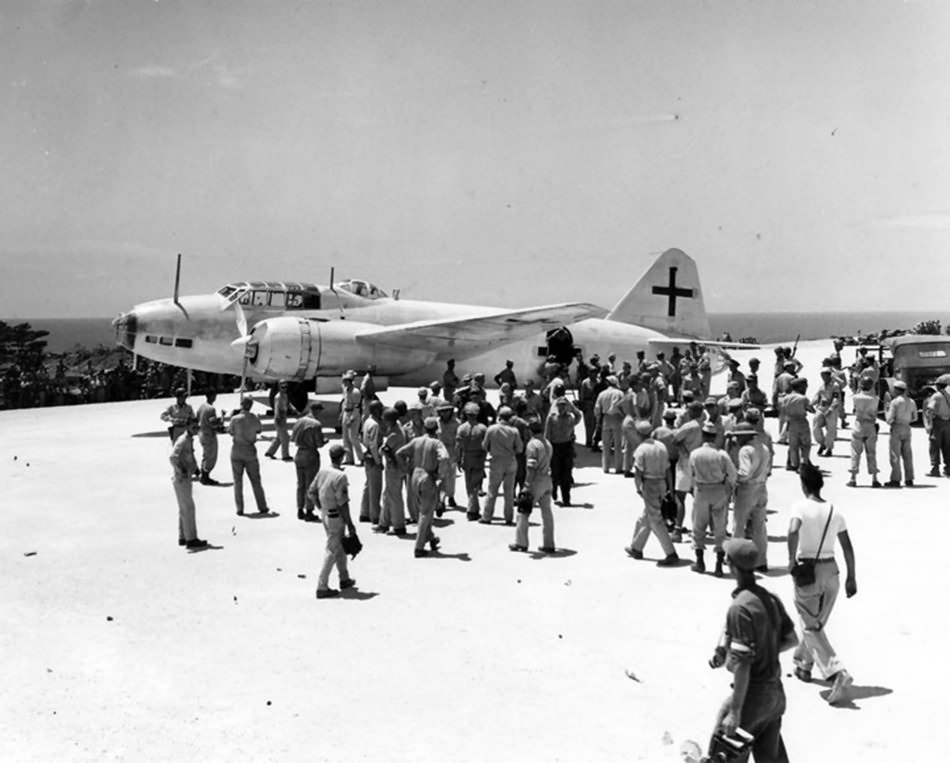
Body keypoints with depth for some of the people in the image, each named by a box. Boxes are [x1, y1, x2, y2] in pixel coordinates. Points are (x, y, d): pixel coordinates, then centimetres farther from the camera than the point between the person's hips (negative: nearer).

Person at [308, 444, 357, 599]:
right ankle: (322, 587, 3)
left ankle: (344, 579, 35)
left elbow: (311, 492, 8)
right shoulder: (340, 476, -22)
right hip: (336, 517, -8)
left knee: (340, 547, 22)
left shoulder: (322, 472, 0)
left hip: (325, 514, 8)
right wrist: (350, 524, -14)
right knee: (332, 551, 0)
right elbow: (342, 503, -22)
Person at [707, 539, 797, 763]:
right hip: (776, 692, 8)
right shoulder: (771, 598, 3)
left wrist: (735, 711, -21)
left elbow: (742, 664, -24)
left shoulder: (740, 608, -23)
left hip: (752, 694, -8)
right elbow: (792, 640, 13)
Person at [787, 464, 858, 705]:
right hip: (831, 570, 5)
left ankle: (837, 673, -17)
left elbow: (793, 531, -30)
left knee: (811, 628, 0)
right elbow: (847, 547, 6)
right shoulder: (835, 511, 4)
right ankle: (804, 665, 38)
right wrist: (851, 577, 12)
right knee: (817, 623, 22)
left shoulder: (801, 507, -11)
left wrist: (791, 559, -17)